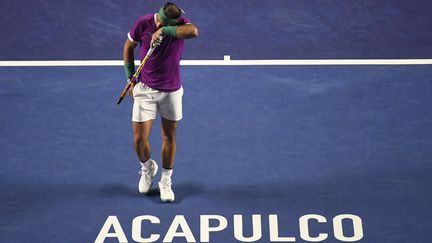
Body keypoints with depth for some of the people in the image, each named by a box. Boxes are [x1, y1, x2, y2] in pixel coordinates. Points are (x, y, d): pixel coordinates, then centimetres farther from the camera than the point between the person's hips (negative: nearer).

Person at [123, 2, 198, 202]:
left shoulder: (180, 24, -15)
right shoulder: (143, 23, -13)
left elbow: (193, 31, -41)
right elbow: (129, 46, 4)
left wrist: (164, 30, -37)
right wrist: (131, 77, 2)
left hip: (172, 91, 0)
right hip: (145, 90, 0)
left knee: (169, 137, 11)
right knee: (139, 139, -2)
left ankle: (165, 181, 29)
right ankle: (147, 168, 31)